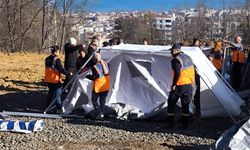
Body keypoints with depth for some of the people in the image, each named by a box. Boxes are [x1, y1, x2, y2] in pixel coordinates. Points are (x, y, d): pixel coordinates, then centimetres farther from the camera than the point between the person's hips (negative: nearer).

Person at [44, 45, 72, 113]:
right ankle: (58, 109, 2)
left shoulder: (47, 59, 7)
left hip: (48, 80, 7)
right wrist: (69, 73, -9)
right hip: (56, 80, -7)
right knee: (57, 94, 1)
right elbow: (61, 69, -20)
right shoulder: (57, 60, -17)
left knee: (50, 93, 18)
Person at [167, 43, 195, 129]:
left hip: (180, 85, -7)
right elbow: (192, 71, 16)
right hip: (189, 85, 7)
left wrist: (173, 85, -16)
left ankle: (170, 124, 7)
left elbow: (177, 73, -24)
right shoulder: (188, 58, 12)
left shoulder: (176, 60, -15)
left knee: (171, 103, 6)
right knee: (185, 104, 14)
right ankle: (185, 124, 15)